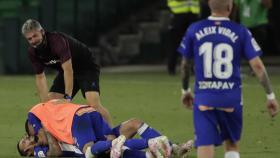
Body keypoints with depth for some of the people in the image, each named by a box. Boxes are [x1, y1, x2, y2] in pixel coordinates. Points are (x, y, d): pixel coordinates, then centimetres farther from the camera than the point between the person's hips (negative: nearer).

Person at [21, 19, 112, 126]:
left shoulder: (57, 40, -33)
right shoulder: (32, 52, -10)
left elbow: (68, 70, -39)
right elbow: (40, 77, -5)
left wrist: (68, 97, -45)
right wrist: (44, 104, -15)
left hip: (87, 68, -7)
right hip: (65, 71, 7)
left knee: (93, 104, -26)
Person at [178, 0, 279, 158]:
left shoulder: (194, 30, 1)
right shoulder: (240, 32, -4)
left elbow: (185, 65, 11)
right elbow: (257, 65, -5)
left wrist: (185, 90, 28)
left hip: (204, 99, 0)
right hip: (231, 98, 0)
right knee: (232, 145, 20)